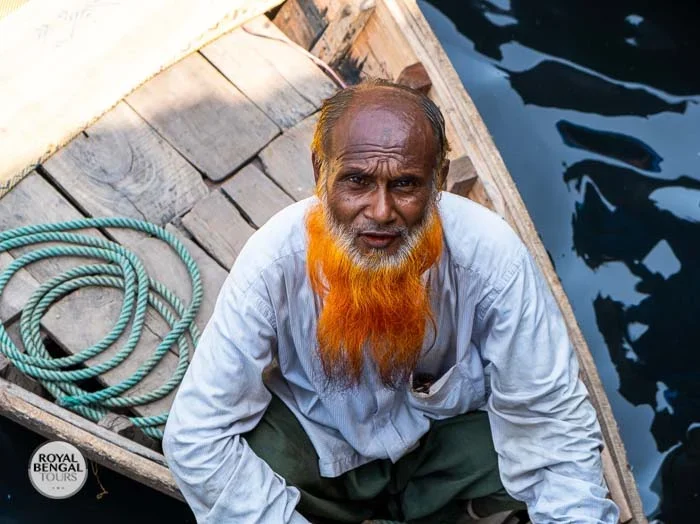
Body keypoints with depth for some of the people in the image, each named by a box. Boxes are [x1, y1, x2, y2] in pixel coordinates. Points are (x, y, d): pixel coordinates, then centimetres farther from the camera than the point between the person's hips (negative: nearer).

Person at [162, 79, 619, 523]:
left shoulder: (491, 256, -27)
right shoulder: (274, 261, -28)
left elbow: (553, 419, -20)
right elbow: (197, 436, -25)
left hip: (451, 426, 2)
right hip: (317, 434, -1)